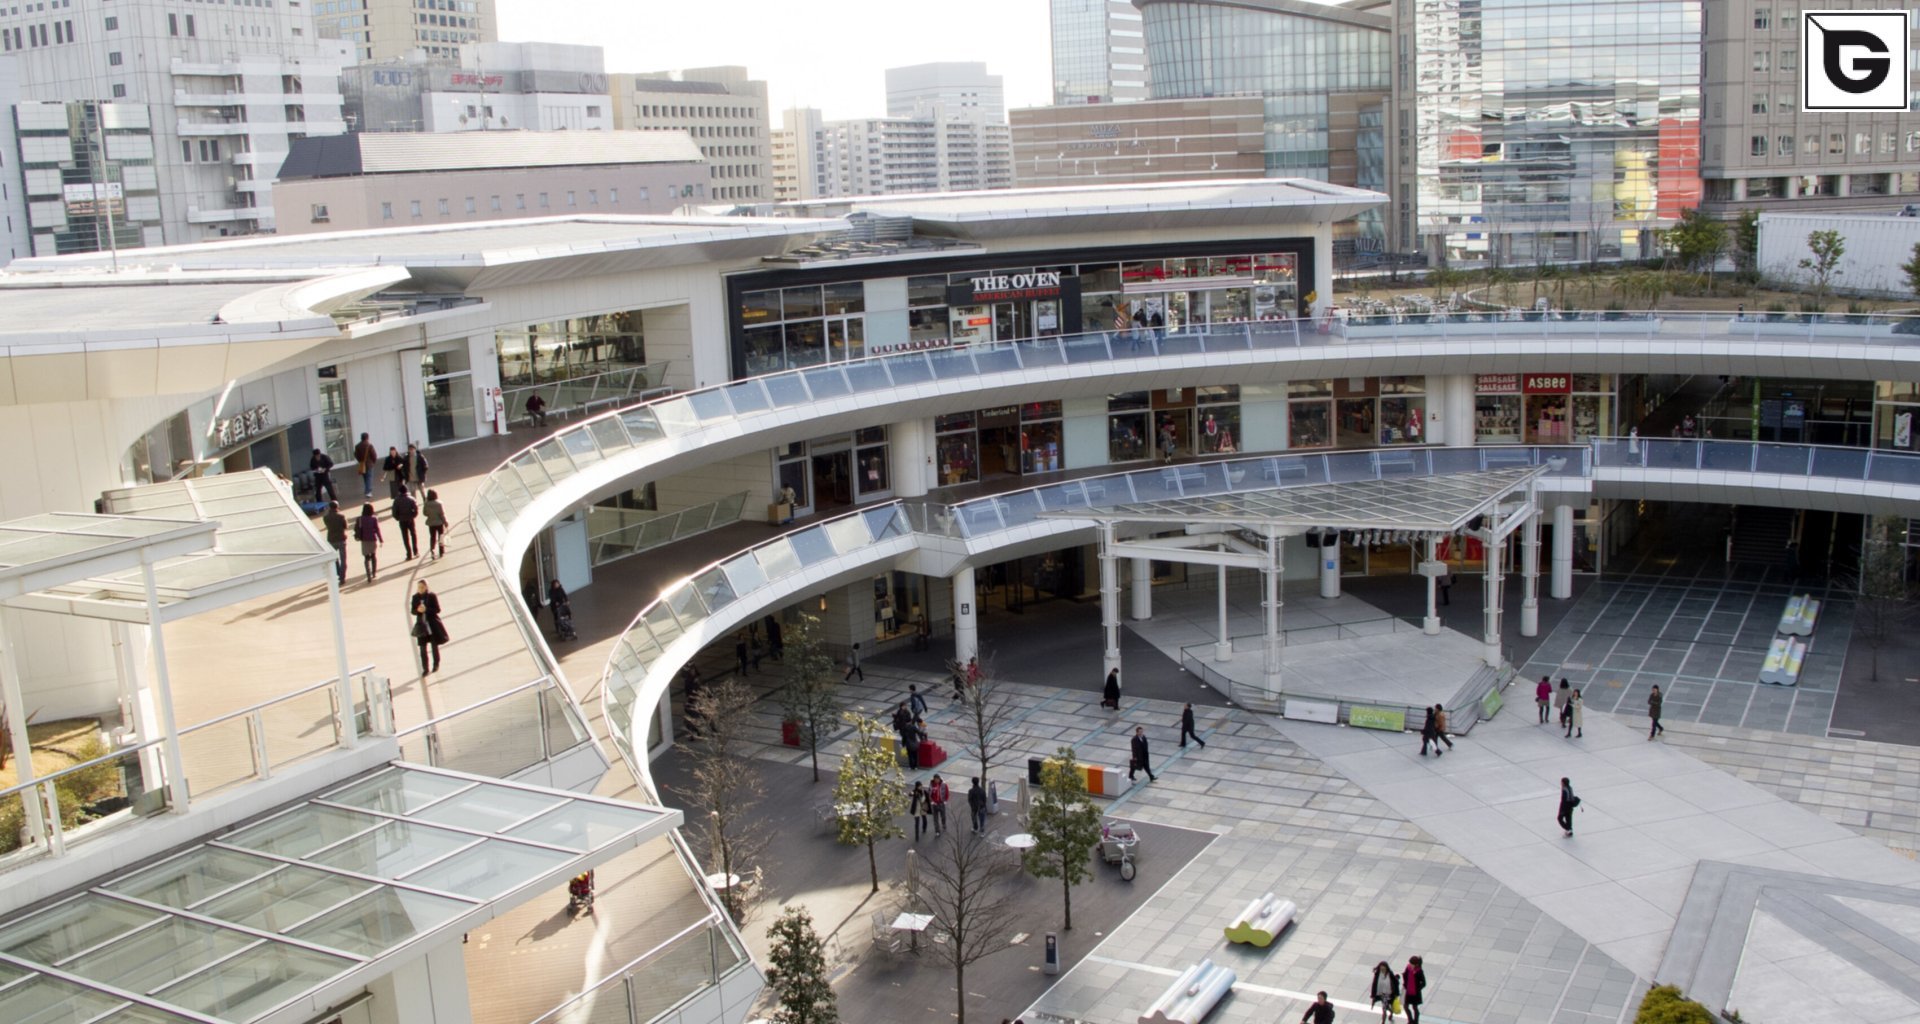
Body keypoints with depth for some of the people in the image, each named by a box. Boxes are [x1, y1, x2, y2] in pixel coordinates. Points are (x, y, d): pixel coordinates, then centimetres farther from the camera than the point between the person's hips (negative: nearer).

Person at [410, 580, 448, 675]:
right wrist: (418, 610, -18)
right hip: (422, 625, 2)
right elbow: (413, 611, 4)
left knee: (434, 645, 9)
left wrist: (426, 609, -23)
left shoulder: (432, 596, -8)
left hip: (433, 624, -2)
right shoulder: (415, 597, 1)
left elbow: (437, 610, -8)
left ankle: (436, 665, 27)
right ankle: (425, 668, 6)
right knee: (422, 648, 0)